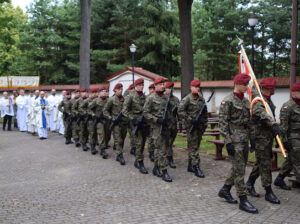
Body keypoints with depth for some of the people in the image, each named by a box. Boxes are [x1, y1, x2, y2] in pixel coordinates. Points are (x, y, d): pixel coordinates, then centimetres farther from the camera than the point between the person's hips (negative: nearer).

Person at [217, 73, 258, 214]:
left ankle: (224, 190, 29)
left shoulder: (246, 101, 13)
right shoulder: (228, 101, -11)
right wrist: (228, 142, -18)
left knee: (238, 168, 14)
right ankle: (243, 201, 1)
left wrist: (252, 137, 16)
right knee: (240, 169, -6)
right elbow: (222, 123, -15)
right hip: (234, 139, -8)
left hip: (244, 139, 8)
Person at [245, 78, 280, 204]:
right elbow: (262, 113, -39)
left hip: (268, 138, 10)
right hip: (260, 138, -10)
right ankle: (269, 193, 5)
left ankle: (249, 184, 31)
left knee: (261, 163, 17)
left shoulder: (269, 101, 14)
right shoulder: (258, 102, -18)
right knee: (265, 165, -3)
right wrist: (274, 124, -53)